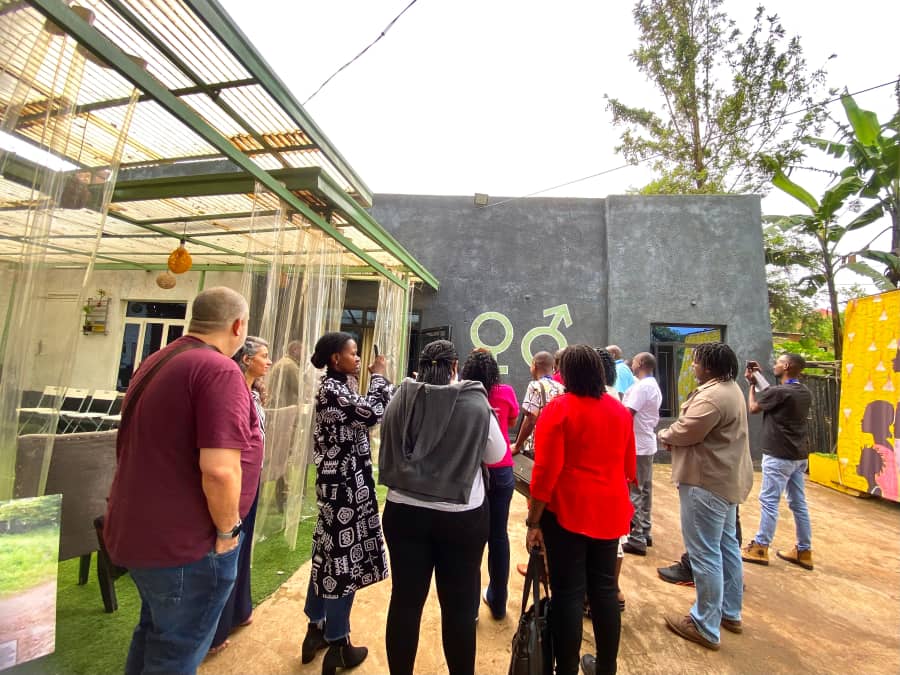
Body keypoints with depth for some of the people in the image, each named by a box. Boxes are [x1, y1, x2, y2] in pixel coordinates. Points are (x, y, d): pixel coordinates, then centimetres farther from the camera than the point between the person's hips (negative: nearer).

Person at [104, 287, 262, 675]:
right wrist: (227, 531, -14)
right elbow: (219, 469, -31)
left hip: (138, 531, 9)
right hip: (184, 541, -9)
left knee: (154, 635, 28)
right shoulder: (219, 369, -23)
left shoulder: (157, 362, 8)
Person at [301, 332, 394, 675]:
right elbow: (371, 413, -28)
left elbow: (366, 415, 12)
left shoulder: (337, 388, 11)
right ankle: (337, 646, 22)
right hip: (345, 483, -10)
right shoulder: (331, 388, -18)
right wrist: (379, 376, -18)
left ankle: (317, 628, 39)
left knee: (329, 552, 21)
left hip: (341, 481, 10)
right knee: (344, 557, 4)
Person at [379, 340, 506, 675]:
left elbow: (387, 457, 5)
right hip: (462, 517, -2)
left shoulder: (399, 402, -10)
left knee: (405, 600, 18)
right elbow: (497, 455, -1)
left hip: (404, 512, 2)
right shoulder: (476, 404, -16)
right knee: (459, 604, 17)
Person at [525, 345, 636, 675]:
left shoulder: (559, 408, -15)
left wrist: (533, 522, -10)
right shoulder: (620, 410, 2)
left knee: (568, 593, 7)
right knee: (604, 589, 19)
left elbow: (546, 470, -18)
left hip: (568, 511, -5)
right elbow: (628, 466, 10)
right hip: (609, 511, 6)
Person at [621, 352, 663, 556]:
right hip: (647, 444, 10)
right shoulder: (653, 386, 15)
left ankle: (637, 540, 4)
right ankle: (645, 533, 26)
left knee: (634, 492, -3)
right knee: (644, 490, 16)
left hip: (637, 446, -10)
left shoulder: (641, 386, -18)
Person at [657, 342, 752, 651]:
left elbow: (684, 431, -22)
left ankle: (706, 626, 14)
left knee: (705, 554, 1)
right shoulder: (730, 388, 11)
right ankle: (730, 612, 37)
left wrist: (664, 435, -2)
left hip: (707, 482, -11)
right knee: (727, 545, 21)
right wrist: (673, 436, -3)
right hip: (726, 478, 11)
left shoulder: (712, 396, -24)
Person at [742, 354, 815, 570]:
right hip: (798, 456, 9)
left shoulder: (778, 391, -19)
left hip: (779, 456, -8)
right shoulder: (804, 393, 7)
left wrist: (752, 384, 7)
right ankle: (804, 551, 23)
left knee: (769, 501, -2)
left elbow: (753, 408, -5)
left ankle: (760, 548, 6)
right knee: (799, 503, 14)